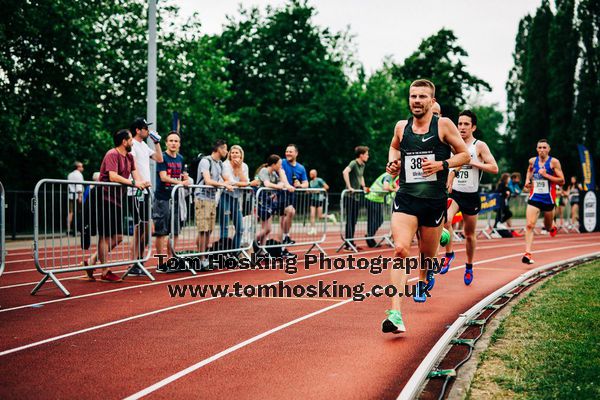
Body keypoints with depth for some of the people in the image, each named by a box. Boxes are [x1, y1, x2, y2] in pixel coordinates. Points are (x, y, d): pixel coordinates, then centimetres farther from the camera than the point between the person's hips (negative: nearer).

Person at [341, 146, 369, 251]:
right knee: (350, 220, -7)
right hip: (350, 196, -8)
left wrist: (363, 186, 22)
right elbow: (345, 172, -32)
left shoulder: (362, 165, 13)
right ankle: (347, 244, -4)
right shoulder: (353, 163, -13)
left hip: (357, 196, 8)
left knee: (354, 221, 11)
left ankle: (351, 243, 17)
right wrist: (349, 187, -32)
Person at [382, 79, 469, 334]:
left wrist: (441, 164, -14)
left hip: (434, 200, 0)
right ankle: (395, 314, -26)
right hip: (406, 198, 1)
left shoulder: (444, 125, -2)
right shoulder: (401, 127, 6)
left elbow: (465, 155, 3)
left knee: (428, 253, 14)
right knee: (401, 250, -19)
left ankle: (422, 283, 52)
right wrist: (393, 163, 7)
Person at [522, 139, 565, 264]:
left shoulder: (554, 162, -7)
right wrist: (528, 180, 10)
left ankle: (552, 227, 55)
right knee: (530, 225, -15)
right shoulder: (532, 161, 4)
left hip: (548, 199, -1)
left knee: (548, 226, 16)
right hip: (534, 198, 1)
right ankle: (527, 254, -18)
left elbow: (562, 181, -10)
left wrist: (546, 175, -18)